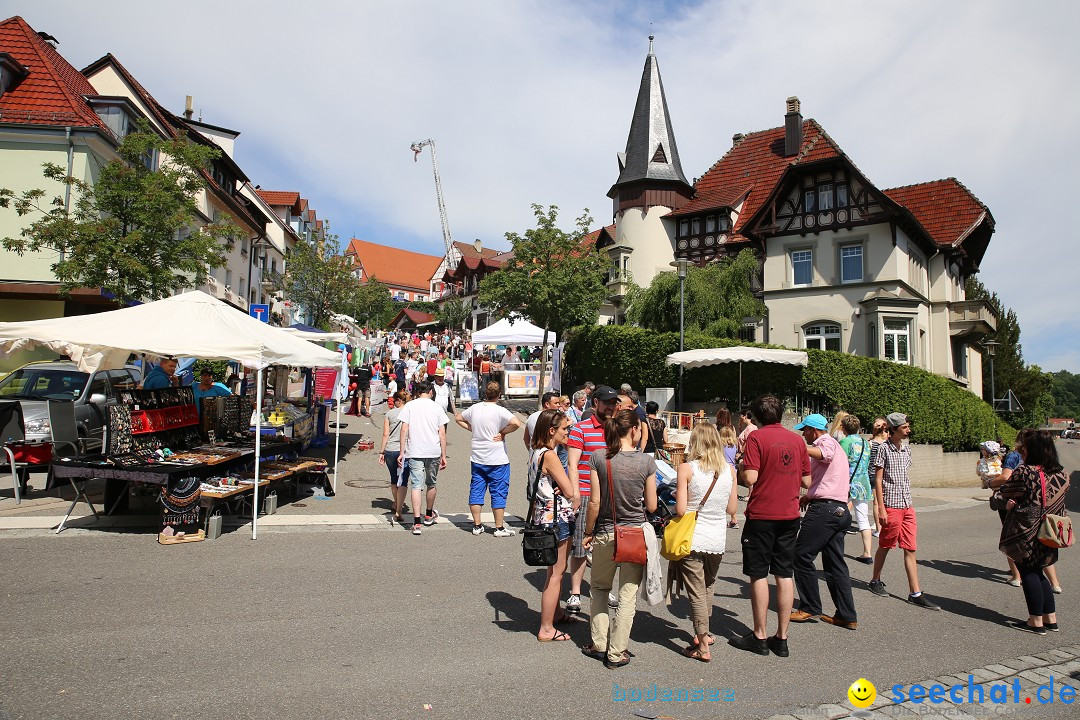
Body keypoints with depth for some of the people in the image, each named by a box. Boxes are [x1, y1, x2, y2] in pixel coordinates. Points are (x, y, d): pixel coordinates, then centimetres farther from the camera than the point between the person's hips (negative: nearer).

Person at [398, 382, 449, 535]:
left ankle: (417, 523, -11)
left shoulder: (410, 406, 2)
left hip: (414, 452, -1)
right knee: (431, 484, 19)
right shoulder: (436, 407, 4)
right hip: (433, 452, 1)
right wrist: (443, 455, 8)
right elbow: (442, 433, 2)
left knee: (416, 486, -3)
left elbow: (404, 430, -3)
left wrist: (402, 452, 1)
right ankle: (429, 515, 38)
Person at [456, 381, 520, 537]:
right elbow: (516, 423, -27)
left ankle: (477, 525, 17)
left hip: (477, 459, 5)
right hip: (497, 460, -5)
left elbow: (458, 418, 17)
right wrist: (503, 433, -13)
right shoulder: (499, 411, -14)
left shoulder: (474, 408, 3)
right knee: (498, 493, 4)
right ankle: (499, 528, 9)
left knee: (476, 491, 12)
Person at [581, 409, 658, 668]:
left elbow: (594, 502, -9)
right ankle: (616, 653, 17)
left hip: (605, 533, 1)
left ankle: (599, 645, 24)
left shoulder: (598, 458, -10)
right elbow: (651, 506, -4)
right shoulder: (646, 461, -9)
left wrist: (588, 532, 3)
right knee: (628, 595, 10)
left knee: (599, 588, 21)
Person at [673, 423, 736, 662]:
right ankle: (703, 634, 38)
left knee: (696, 592, 5)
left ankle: (703, 647, 11)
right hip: (718, 540, 4)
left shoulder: (687, 468, -12)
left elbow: (680, 510, -14)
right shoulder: (729, 469, -1)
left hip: (692, 539, -4)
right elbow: (732, 509, 5)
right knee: (708, 587, 24)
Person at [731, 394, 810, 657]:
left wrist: (740, 468, 3)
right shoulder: (797, 439, 6)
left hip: (761, 515, -5)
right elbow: (806, 481, 10)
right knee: (785, 575, 10)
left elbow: (750, 478, -17)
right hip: (789, 516, 5)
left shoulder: (756, 437, -11)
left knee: (759, 575, 5)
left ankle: (760, 636, 12)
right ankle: (782, 638, 16)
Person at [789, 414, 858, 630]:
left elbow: (825, 454, -33)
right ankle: (846, 616, 11)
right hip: (840, 510, 10)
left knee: (802, 555, -2)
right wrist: (808, 496, 23)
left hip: (824, 509, -10)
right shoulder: (836, 446, 26)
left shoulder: (826, 441, -6)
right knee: (835, 562, 11)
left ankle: (809, 608, 4)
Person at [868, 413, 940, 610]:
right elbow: (877, 479, -9)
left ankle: (915, 593, 4)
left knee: (910, 549, 3)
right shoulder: (884, 448, -7)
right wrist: (881, 508, -13)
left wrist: (908, 502, 15)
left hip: (907, 506, 6)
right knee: (885, 546, 7)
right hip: (891, 506, -6)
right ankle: (875, 581, 25)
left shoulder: (906, 450, 13)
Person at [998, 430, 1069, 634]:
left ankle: (1036, 621, 9)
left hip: (1025, 532, -6)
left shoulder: (1024, 472, -19)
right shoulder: (1061, 474, 2)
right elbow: (1058, 501, 14)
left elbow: (1005, 492, -7)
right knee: (1037, 572, 19)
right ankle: (1051, 618, 22)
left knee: (1028, 573, 5)